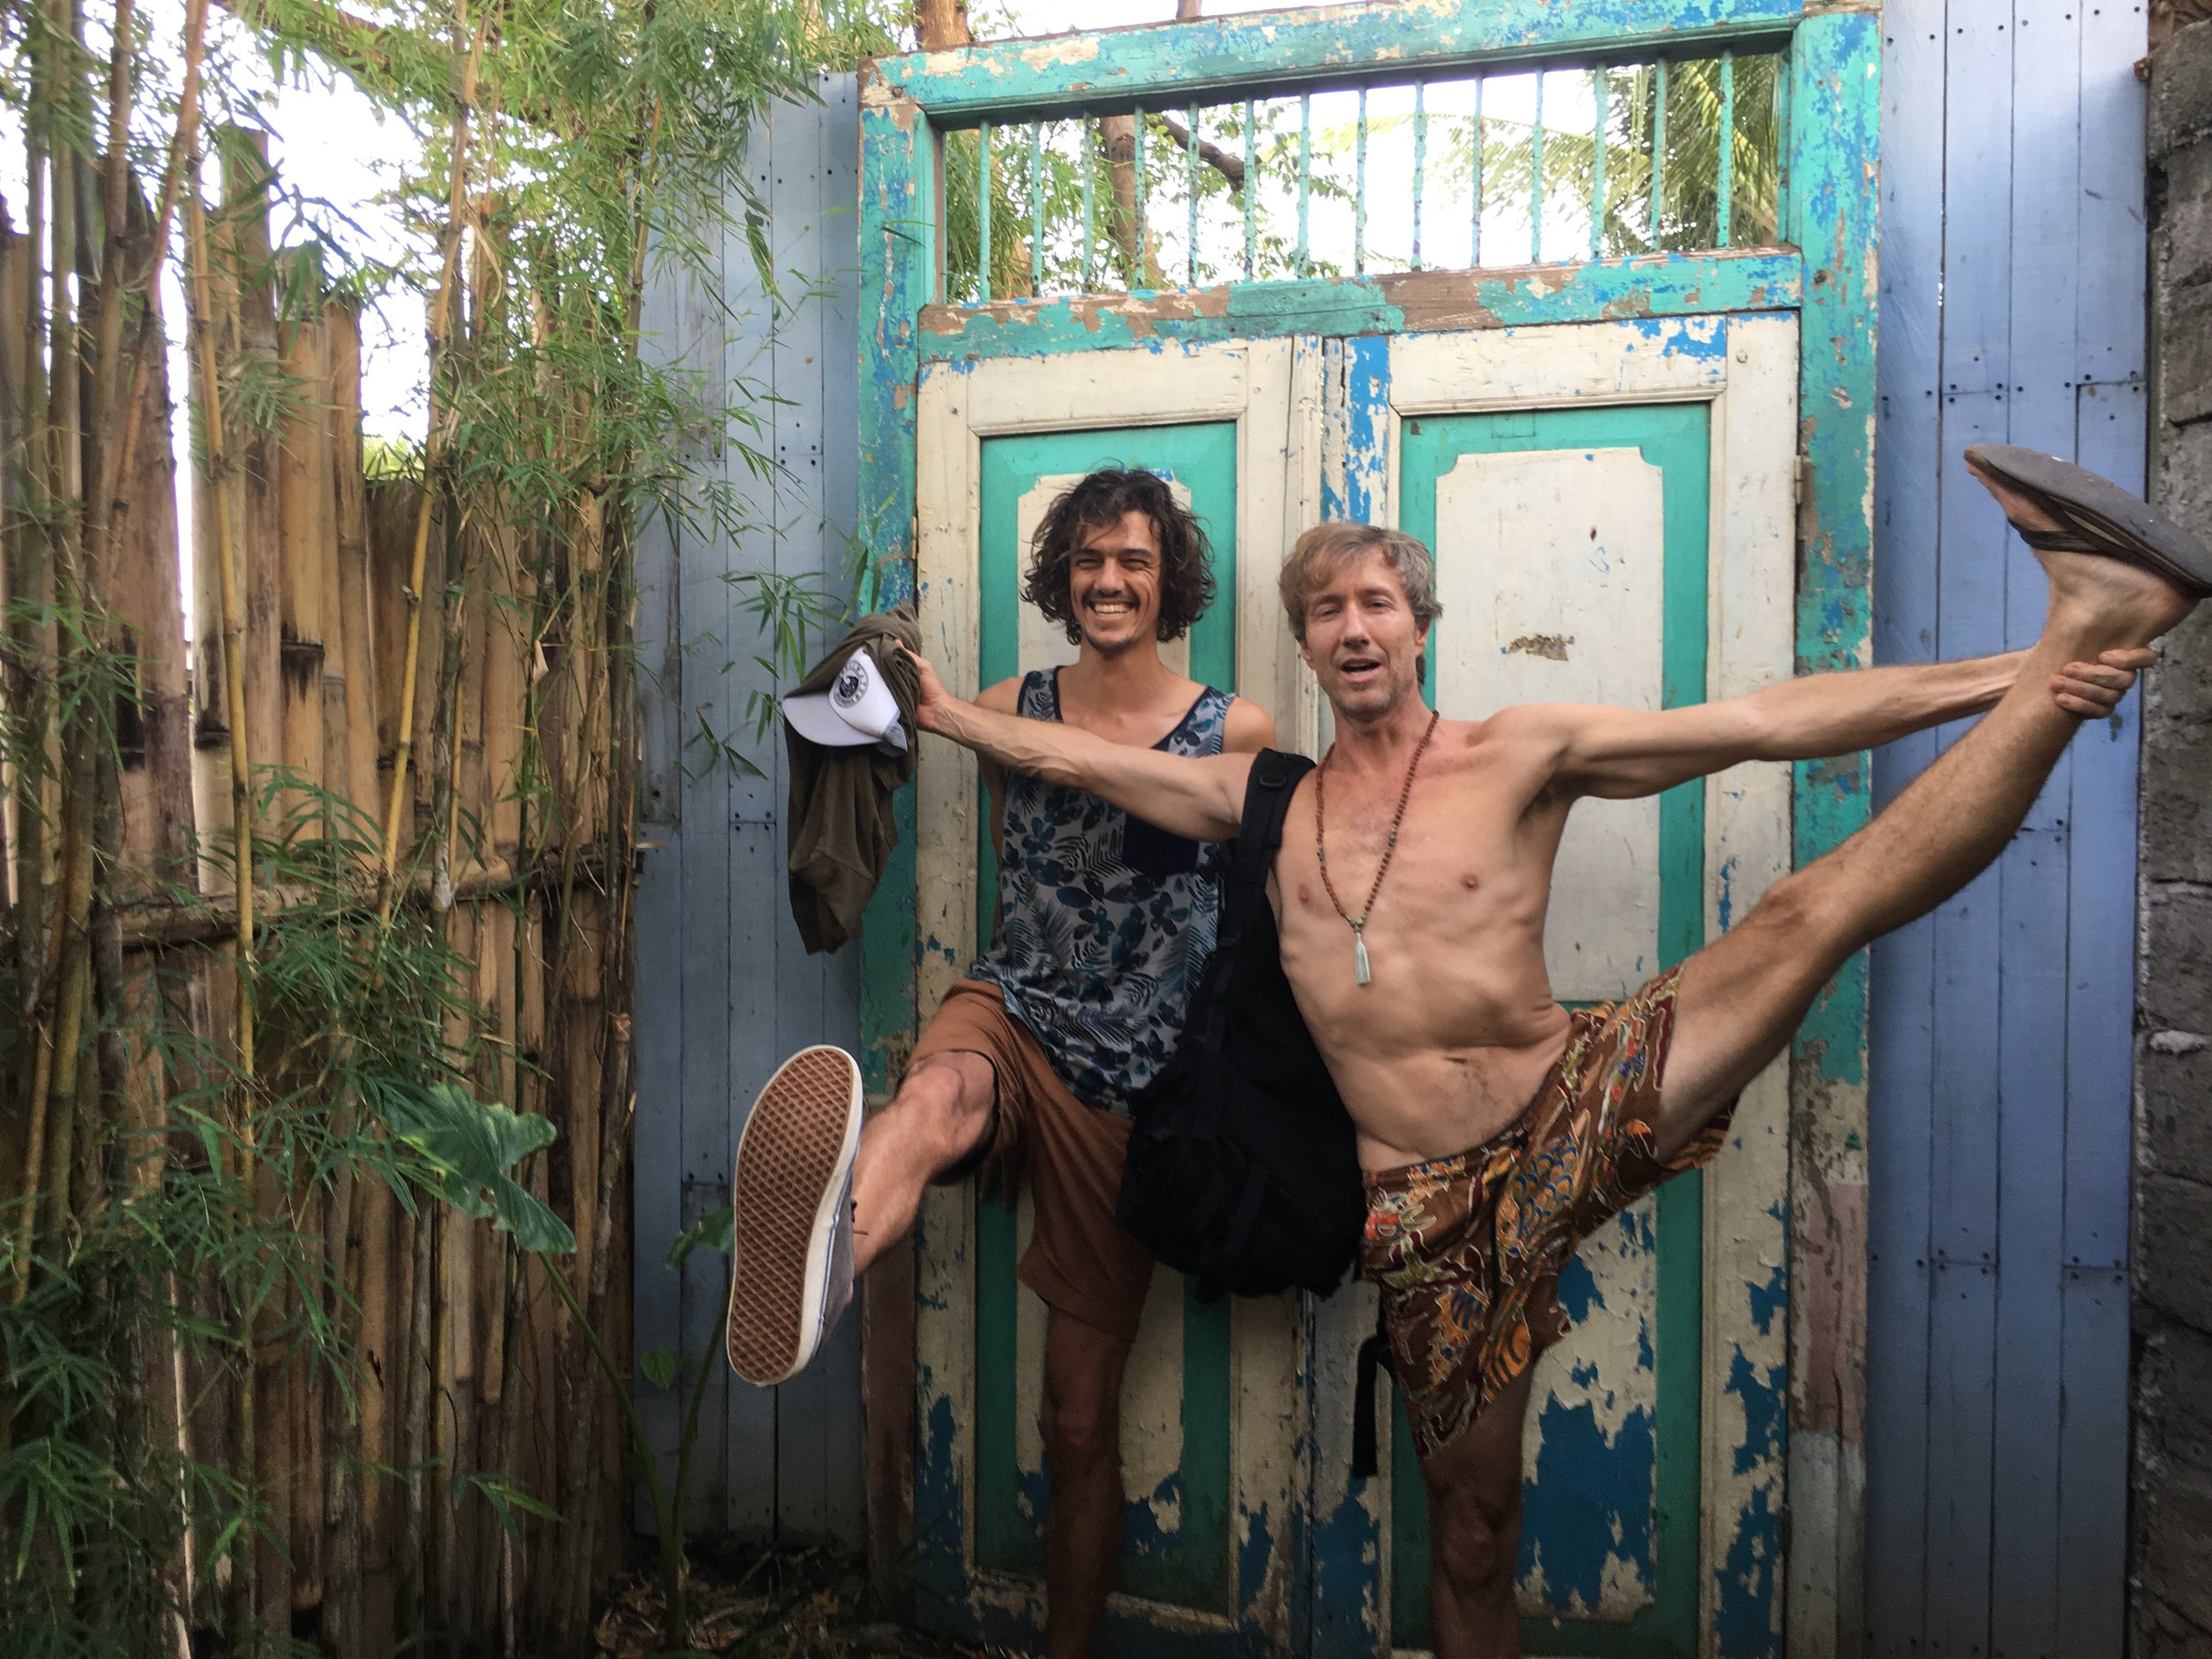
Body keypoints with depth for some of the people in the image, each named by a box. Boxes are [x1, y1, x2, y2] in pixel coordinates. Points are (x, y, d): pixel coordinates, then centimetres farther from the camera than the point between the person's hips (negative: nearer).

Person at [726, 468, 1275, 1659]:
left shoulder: (1237, 734, -2)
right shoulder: (1005, 712, 5)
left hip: (1130, 1080, 0)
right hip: (1009, 1012, 1)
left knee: (1082, 1414, 9)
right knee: (940, 1091, -40)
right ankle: (809, 1277, -72)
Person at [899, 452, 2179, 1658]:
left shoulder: (1523, 751, -1)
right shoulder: (1268, 800, 8)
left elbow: (1764, 722, -7)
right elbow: (1070, 755, 15)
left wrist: (2014, 677, -12)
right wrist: (940, 712, 17)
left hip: (1572, 1121, -1)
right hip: (1428, 1199, 2)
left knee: (1813, 911, -18)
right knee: (1473, 1513, 12)